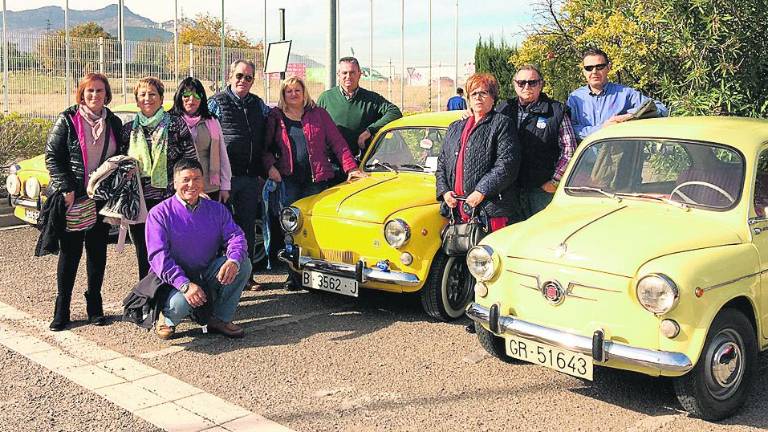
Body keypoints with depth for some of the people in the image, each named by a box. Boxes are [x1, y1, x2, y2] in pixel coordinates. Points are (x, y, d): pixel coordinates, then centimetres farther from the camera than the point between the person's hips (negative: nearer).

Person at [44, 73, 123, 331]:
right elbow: (52, 157, -6)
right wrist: (66, 189, -15)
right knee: (70, 252, 1)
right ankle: (62, 310, 11)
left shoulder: (114, 123, 7)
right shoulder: (67, 120, -4)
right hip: (72, 198, -3)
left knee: (97, 251, 8)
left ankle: (95, 306, 20)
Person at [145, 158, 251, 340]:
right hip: (174, 281, -4)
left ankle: (221, 319, -5)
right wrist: (185, 284, -30)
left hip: (207, 277, 4)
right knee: (180, 302, -37)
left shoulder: (217, 209, 6)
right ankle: (167, 320, 3)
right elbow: (158, 256, -17)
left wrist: (233, 260, -30)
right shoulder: (160, 214, -7)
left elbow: (235, 236, -4)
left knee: (243, 263, -20)